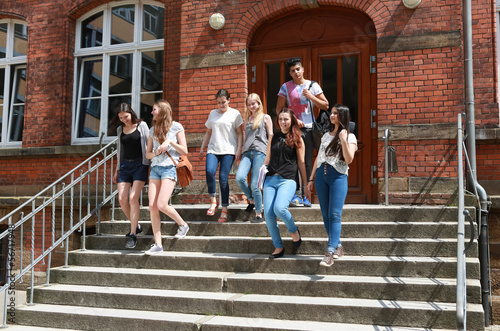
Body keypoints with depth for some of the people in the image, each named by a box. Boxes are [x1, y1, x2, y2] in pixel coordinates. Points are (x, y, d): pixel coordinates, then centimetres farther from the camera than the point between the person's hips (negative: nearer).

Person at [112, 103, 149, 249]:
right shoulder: (120, 129, 13)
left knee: (133, 198, -16)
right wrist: (117, 169, 19)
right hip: (125, 165, 5)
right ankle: (136, 226, 16)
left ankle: (133, 235, -10)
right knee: (122, 199, -5)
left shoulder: (141, 125, 0)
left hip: (140, 164, -5)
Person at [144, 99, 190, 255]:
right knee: (152, 205, -5)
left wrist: (170, 142, -12)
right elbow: (148, 154, 18)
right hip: (155, 168, 5)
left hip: (169, 167, -5)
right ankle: (157, 244, 1)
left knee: (162, 204, -18)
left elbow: (184, 151, -1)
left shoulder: (176, 127, 1)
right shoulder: (153, 130, 15)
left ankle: (183, 225, 9)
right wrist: (156, 153, -4)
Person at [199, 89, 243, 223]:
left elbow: (239, 133, 5)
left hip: (228, 151, -3)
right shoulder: (213, 113, 18)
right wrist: (202, 148, 18)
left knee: (223, 178, -9)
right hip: (213, 149, 3)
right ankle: (213, 201, -7)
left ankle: (224, 209, 1)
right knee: (209, 171, -24)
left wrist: (239, 150, -5)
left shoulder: (235, 114, 7)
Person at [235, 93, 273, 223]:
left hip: (260, 152, -4)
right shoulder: (246, 119, 23)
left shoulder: (265, 117, 10)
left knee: (255, 184, -9)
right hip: (247, 152, 4)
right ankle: (251, 200, 7)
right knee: (239, 178, -19)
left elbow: (270, 136, 7)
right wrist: (241, 151, 19)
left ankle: (259, 214, 4)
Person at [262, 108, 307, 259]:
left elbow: (301, 162, 8)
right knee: (268, 214, -6)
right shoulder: (273, 137, 17)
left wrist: (306, 184, 7)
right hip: (270, 179, 4)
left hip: (287, 180, -4)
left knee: (279, 208, -27)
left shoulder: (297, 139, 7)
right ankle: (278, 247, 8)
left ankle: (294, 231, 3)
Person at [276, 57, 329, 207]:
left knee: (308, 163, 2)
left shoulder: (313, 86, 9)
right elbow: (279, 109, 4)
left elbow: (325, 106, 7)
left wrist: (310, 96, -6)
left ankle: (305, 195, 8)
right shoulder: (286, 87, 6)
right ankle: (296, 193, -7)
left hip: (309, 129, 1)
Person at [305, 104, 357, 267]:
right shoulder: (326, 136, 20)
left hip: (338, 176, -5)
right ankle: (338, 246, 14)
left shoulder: (350, 137, 4)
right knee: (325, 215, 4)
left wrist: (343, 140, -17)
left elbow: (349, 159, -10)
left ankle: (330, 252, -17)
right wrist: (311, 179, 17)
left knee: (334, 215, -13)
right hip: (321, 175, 6)